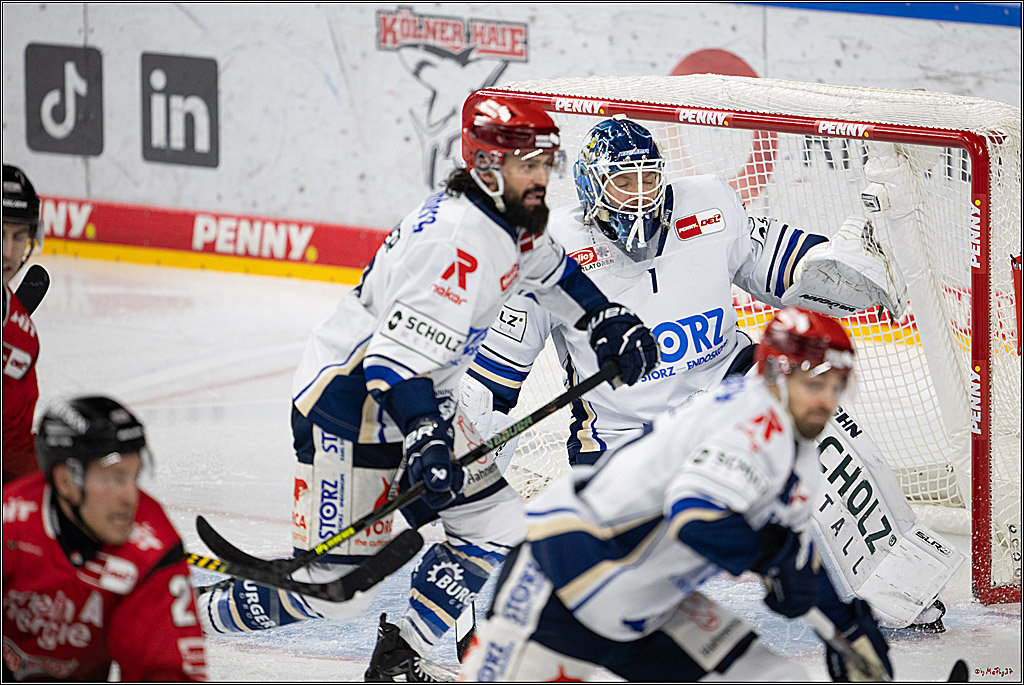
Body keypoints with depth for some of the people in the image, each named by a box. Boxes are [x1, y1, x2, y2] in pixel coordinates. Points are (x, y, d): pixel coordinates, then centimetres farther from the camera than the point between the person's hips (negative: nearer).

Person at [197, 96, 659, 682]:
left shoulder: (512, 218, 3)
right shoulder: (458, 243, -27)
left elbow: (548, 269, 27)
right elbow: (398, 354, -32)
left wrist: (607, 321, 17)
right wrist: (427, 441, -40)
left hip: (423, 401, 10)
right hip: (349, 406, -10)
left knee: (501, 529, 5)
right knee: (337, 589, -11)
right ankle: (197, 612, 7)